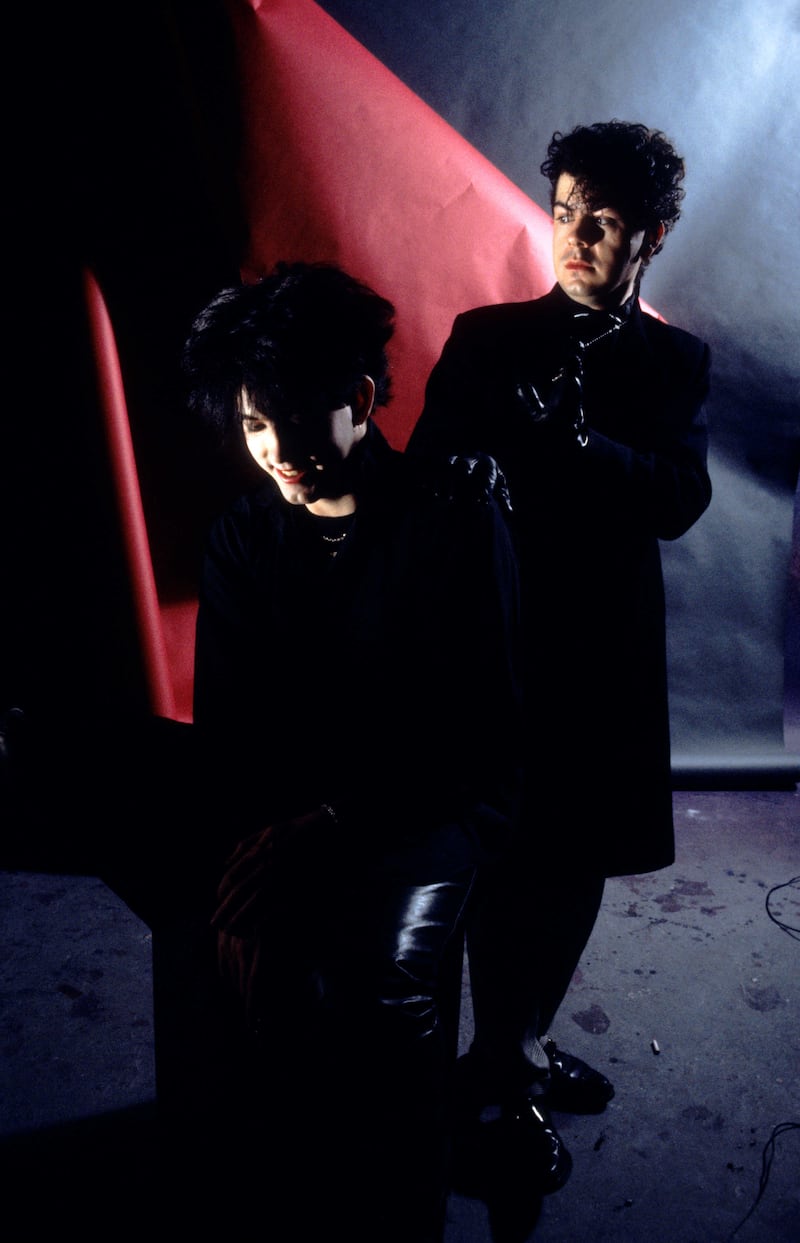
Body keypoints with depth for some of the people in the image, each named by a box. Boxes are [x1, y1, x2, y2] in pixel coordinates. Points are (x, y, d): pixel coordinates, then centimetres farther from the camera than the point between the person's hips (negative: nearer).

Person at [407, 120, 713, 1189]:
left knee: (579, 864, 14)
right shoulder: (484, 338, 2)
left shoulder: (677, 362, 7)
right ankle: (504, 1077, 23)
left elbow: (680, 499, -9)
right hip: (497, 640, -3)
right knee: (511, 867, 2)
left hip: (608, 650, 3)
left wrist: (576, 439, -25)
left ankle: (524, 1045, 36)